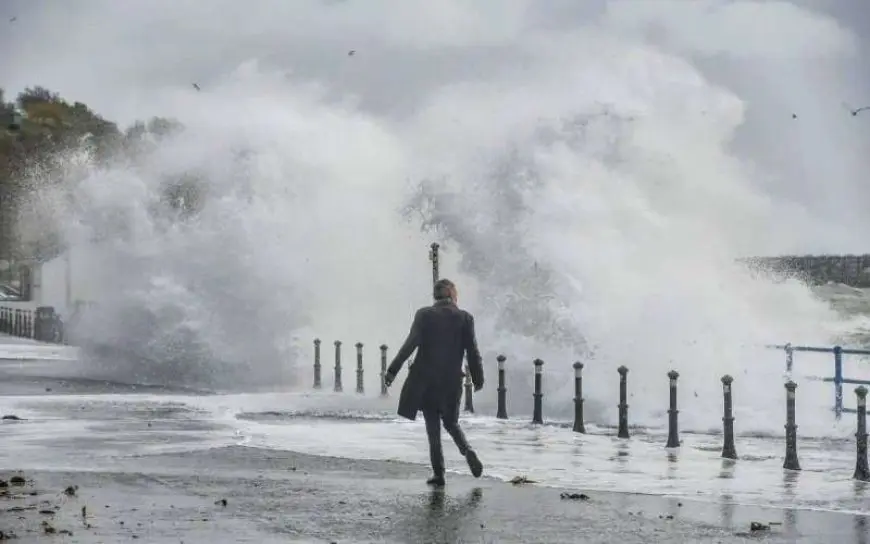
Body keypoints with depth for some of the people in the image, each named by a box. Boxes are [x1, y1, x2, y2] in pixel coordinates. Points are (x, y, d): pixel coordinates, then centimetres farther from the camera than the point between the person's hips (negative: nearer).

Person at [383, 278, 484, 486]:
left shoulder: (424, 315, -4)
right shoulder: (464, 318, -1)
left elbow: (410, 344, -10)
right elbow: (472, 352, 0)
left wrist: (392, 370, -7)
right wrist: (478, 379, 11)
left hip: (425, 379, -1)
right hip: (452, 381, 1)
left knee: (433, 427, 6)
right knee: (451, 422, 18)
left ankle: (439, 473, 3)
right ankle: (468, 452, -8)